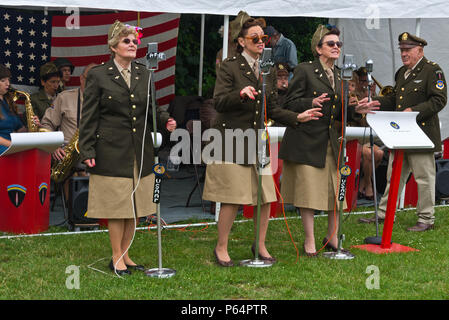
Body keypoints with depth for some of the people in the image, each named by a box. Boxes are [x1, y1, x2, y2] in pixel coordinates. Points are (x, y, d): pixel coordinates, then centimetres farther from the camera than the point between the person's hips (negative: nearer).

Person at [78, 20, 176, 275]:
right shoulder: (98, 75, -1)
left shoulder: (145, 74, 12)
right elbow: (89, 117, -2)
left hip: (140, 151, 5)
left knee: (136, 206, 9)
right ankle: (116, 257, 13)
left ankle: (125, 254, 22)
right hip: (112, 151, -5)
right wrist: (87, 151, -8)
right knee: (116, 205, 0)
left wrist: (165, 121, -5)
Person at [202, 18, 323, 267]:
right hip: (231, 140, -5)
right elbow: (219, 102, -12)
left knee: (266, 196, 4)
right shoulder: (229, 67, -4)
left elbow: (272, 110, 14)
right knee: (233, 198, -5)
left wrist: (297, 117, 2)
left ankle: (260, 245, 22)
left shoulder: (268, 71, 13)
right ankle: (221, 248, 12)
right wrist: (241, 93, -28)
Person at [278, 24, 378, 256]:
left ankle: (332, 238, 20)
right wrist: (312, 103, -24)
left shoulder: (339, 76, 15)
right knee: (308, 191, -3)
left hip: (331, 141, 6)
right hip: (307, 141, -6)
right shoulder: (304, 70, -4)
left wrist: (356, 110, 2)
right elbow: (289, 104, -8)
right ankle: (309, 241, 8)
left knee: (337, 190, 6)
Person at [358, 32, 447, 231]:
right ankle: (385, 213, 22)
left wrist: (415, 111, -23)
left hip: (422, 134, -8)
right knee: (394, 175, 13)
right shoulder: (402, 72, 18)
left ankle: (426, 219, 9)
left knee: (424, 178, -1)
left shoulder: (432, 70, -8)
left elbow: (439, 100, -14)